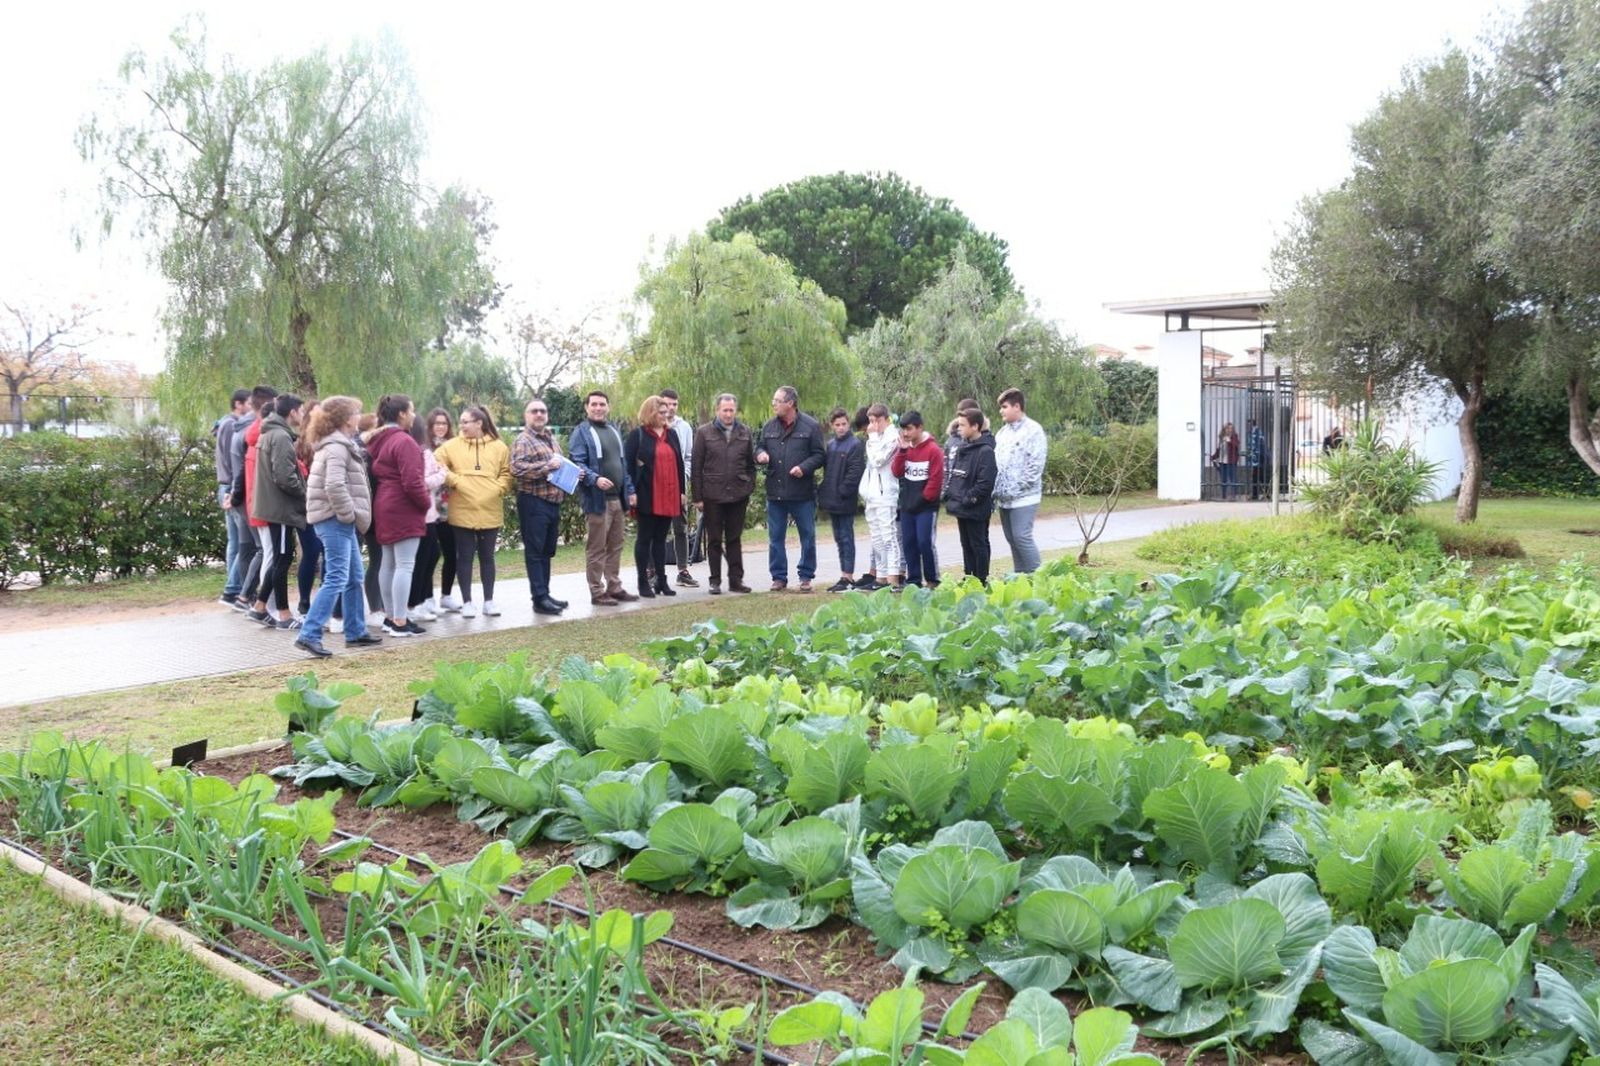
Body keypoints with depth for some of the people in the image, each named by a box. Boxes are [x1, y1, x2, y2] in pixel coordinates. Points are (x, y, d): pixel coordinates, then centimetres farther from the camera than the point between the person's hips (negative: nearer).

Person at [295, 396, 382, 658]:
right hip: (336, 520, -11)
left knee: (354, 578, 16)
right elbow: (335, 486, -26)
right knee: (336, 579, -11)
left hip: (341, 521, 11)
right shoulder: (337, 447, -15)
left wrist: (356, 517, 13)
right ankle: (308, 635, -13)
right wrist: (352, 515, -17)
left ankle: (356, 632, 25)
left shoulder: (339, 443, 17)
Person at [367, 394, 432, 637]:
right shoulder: (404, 441, -17)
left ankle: (390, 617, 23)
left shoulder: (377, 441, 12)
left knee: (388, 564, 15)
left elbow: (375, 474, 16)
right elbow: (412, 481, -22)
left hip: (383, 507, 10)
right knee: (405, 565, -7)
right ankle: (400, 622, -7)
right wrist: (427, 502, -6)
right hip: (404, 510, -10)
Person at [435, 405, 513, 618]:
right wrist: (453, 480, -11)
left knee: (487, 556, 11)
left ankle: (489, 600, 20)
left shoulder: (499, 447, 3)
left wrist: (497, 489, -10)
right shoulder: (452, 446, 3)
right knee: (464, 557, 5)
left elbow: (506, 474, 5)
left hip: (490, 511, 1)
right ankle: (467, 602, 13)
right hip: (462, 512, 0)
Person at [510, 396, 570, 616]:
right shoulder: (523, 440, -8)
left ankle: (545, 594, 21)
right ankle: (539, 599, -3)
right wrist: (547, 466, -20)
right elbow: (517, 468, -24)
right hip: (533, 503, -8)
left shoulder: (551, 438, 17)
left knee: (547, 551, 13)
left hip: (553, 502, 8)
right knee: (535, 552, -4)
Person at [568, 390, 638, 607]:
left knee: (615, 547, 13)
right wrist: (595, 479, -30)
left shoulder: (614, 431, 18)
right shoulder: (581, 432, -6)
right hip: (597, 499, -7)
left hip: (618, 499, 7)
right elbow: (577, 463, -15)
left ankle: (614, 587, 21)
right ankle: (597, 593, 4)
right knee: (596, 549, -2)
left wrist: (629, 490, 15)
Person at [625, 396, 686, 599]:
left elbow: (679, 464, 15)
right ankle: (643, 582, 8)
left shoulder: (671, 435, 14)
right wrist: (632, 492, -14)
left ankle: (661, 580, 16)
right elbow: (628, 464, -7)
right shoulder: (637, 435, -3)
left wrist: (682, 491, 10)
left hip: (668, 497, 5)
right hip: (647, 497, -5)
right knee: (645, 539, 3)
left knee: (661, 538, 11)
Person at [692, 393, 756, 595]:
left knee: (734, 539, 9)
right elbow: (696, 467, -1)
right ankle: (715, 581, 13)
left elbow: (750, 465, 10)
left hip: (738, 495, 2)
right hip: (713, 495, -2)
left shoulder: (745, 433, 6)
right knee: (714, 540, 6)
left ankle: (736, 579, 14)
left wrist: (750, 492, 5)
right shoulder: (704, 432, 0)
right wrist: (698, 497, -4)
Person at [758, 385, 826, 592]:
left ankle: (805, 576, 16)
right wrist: (760, 455, -4)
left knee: (808, 536, 5)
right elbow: (760, 448, 19)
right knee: (775, 537, 8)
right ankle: (779, 577, 17)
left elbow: (819, 455, -3)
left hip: (802, 492, -4)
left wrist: (804, 467, -18)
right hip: (775, 492, 4)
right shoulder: (769, 426, 8)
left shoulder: (810, 426, -4)